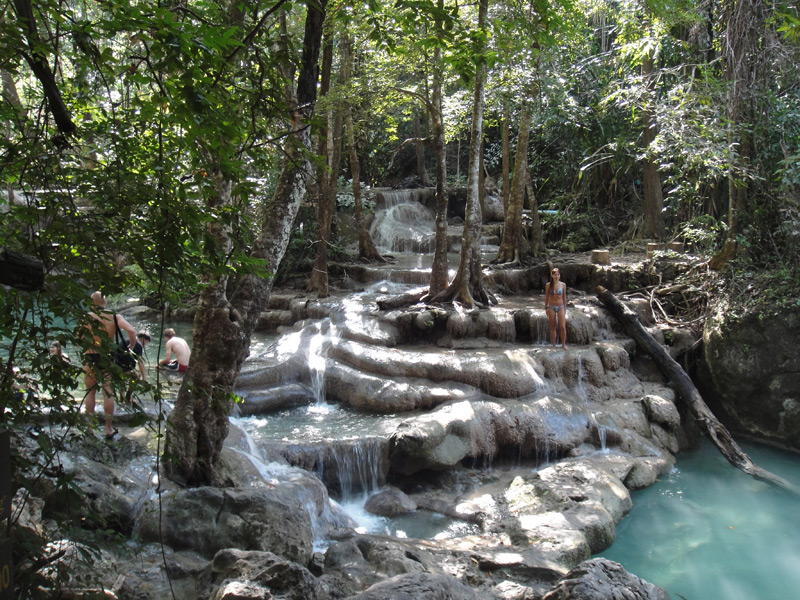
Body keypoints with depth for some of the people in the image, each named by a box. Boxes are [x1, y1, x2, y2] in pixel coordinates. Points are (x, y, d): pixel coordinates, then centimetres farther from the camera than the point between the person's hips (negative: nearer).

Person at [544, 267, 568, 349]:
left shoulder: (563, 285, -1)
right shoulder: (548, 285, -2)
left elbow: (564, 297, 6)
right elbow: (546, 297, 5)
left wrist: (565, 309, 8)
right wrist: (546, 308, 5)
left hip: (560, 307, 0)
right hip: (551, 307, 0)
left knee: (562, 327, -6)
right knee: (553, 327, 5)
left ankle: (563, 344, 7)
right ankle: (554, 345, 13)